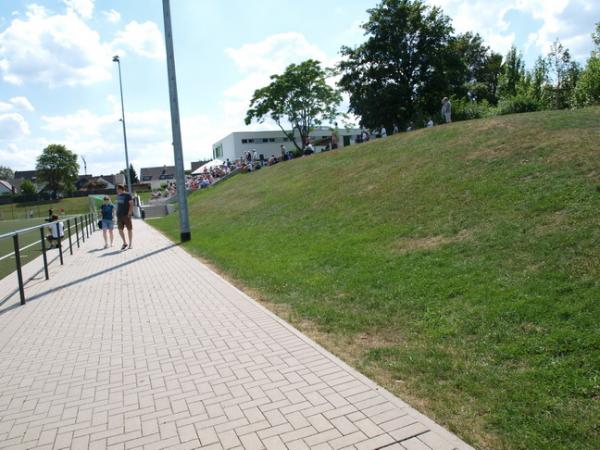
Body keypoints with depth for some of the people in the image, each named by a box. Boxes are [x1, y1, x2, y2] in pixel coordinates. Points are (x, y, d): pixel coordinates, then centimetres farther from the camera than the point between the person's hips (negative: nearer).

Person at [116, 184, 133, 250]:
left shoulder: (127, 195, -5)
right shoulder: (118, 196, 14)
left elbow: (131, 204, -9)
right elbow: (118, 205, 21)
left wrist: (129, 213, -17)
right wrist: (117, 214, 13)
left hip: (126, 215, -6)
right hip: (119, 215, 6)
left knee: (129, 229, 1)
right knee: (120, 230, 3)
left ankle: (130, 244, 9)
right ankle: (124, 243, 17)